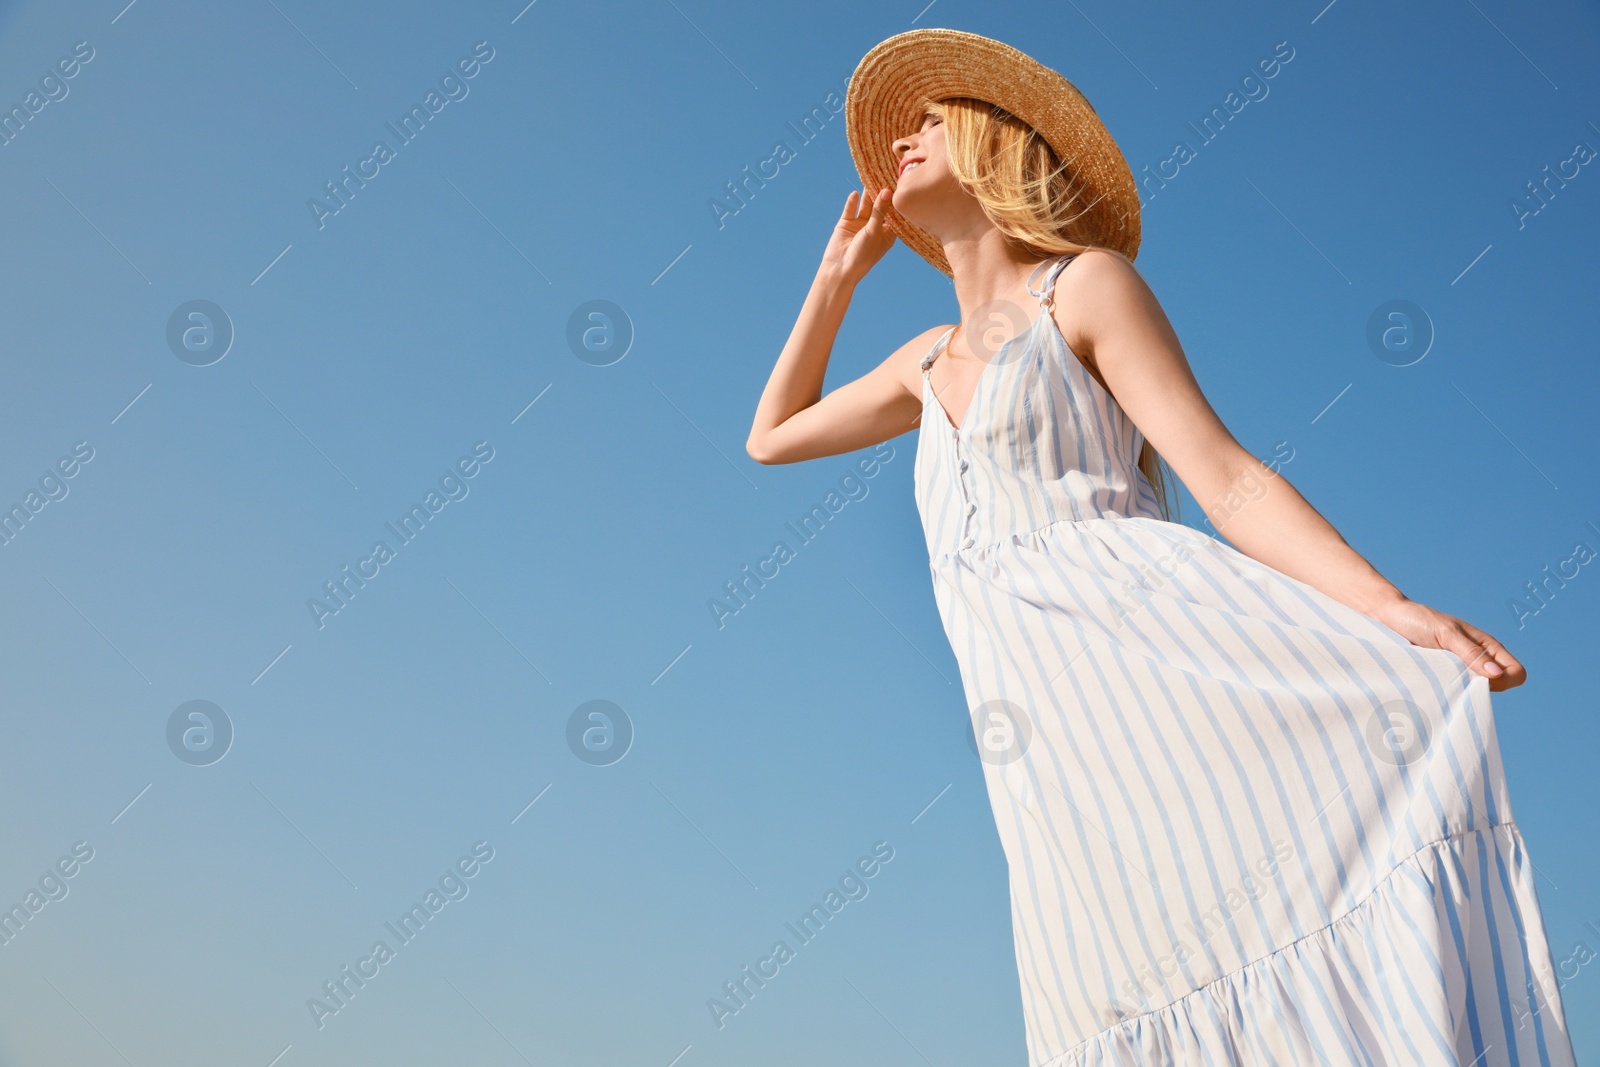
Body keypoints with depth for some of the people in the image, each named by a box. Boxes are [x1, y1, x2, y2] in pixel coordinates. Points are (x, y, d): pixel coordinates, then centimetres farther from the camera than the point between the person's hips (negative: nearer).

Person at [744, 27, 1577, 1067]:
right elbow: (772, 438, 40)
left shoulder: (1088, 282, 10)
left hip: (1149, 626, -5)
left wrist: (1391, 613, -17)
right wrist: (841, 271, 35)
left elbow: (1228, 477, -1)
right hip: (1053, 734, 5)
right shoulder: (932, 360, 29)